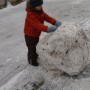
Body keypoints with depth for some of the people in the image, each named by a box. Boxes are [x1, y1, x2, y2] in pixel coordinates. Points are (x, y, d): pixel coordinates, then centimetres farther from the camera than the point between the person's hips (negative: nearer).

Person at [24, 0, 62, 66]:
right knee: (32, 48, 8)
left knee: (37, 46, 26)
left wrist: (55, 22, -32)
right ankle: (32, 61, 31)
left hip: (36, 34, 8)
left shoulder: (40, 11, -7)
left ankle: (36, 56, 50)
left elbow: (46, 17, -16)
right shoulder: (30, 15, -34)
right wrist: (47, 29, -57)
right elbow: (37, 25, -45)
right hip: (30, 35, -8)